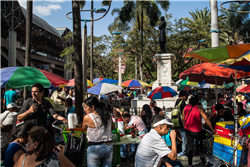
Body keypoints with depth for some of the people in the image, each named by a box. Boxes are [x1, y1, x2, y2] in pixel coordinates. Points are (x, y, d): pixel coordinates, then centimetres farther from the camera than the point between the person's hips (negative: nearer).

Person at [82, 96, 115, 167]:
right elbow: (113, 127, 18)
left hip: (95, 148, -5)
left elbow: (83, 128, 7)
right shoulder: (107, 115, 2)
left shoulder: (87, 117, -13)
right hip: (109, 147, 5)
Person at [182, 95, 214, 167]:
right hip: (197, 132, -4)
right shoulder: (199, 108, -12)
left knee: (190, 146, 12)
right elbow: (206, 119, -15)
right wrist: (212, 129, -8)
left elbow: (183, 119, 8)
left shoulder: (185, 108, 0)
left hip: (188, 130, 4)